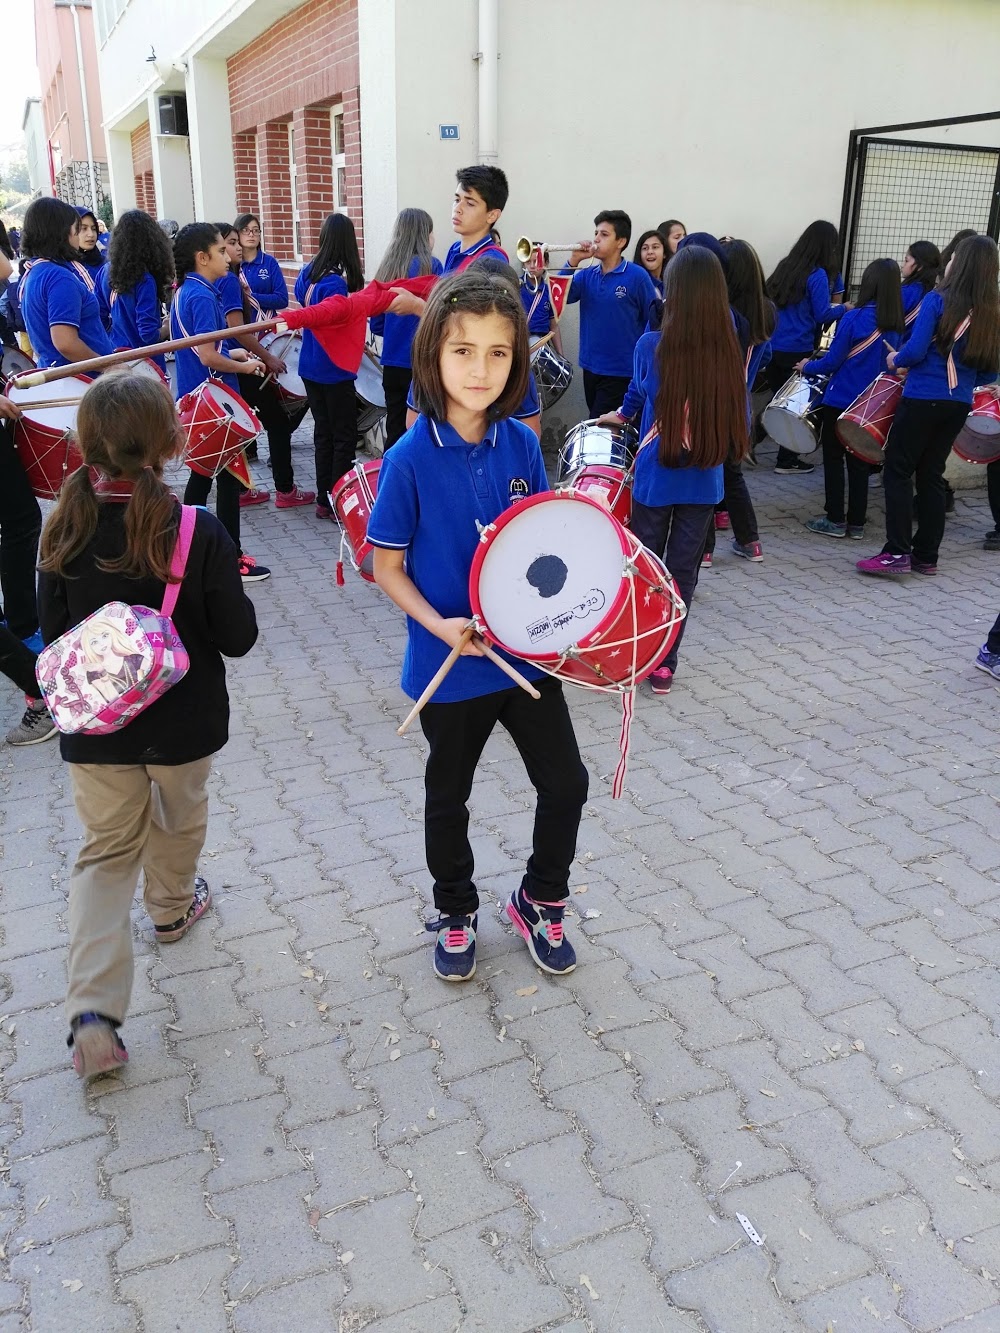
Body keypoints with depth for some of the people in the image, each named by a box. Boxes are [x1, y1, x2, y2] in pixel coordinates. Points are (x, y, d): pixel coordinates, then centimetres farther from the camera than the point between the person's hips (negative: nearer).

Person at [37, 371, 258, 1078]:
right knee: (178, 820, 27)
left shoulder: (65, 531, -11)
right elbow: (238, 637, -14)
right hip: (184, 721, -2)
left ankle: (93, 1010, 4)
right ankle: (173, 908, 54)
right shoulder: (201, 533, -21)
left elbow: (54, 633, -2)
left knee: (106, 850, 14)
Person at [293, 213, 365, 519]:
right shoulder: (335, 283, -21)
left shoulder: (307, 272, 3)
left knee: (323, 433, 15)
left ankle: (324, 500, 21)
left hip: (310, 367, 8)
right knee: (344, 437, 3)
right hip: (334, 371, -8)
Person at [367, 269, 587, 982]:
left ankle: (540, 901, 37)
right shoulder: (411, 459, -17)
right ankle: (456, 913, 42)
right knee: (449, 796, 17)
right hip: (451, 664, -3)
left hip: (528, 650, 4)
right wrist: (440, 626, -24)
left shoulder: (521, 444, -5)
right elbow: (387, 567, -10)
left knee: (566, 783, 11)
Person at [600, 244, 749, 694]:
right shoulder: (730, 351, -6)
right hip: (704, 482, 2)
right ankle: (664, 665, 18)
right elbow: (739, 417, 4)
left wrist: (621, 414, 30)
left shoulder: (651, 346, -12)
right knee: (683, 571, 10)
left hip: (655, 477, -2)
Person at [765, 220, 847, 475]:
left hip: (772, 346, 6)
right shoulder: (818, 275, -12)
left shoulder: (786, 266, 8)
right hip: (797, 350, -6)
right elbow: (823, 314, -14)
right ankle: (787, 460, 11)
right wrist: (844, 308, 3)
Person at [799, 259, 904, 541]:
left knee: (833, 459, 6)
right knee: (859, 462, 12)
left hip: (840, 400, -5)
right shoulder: (895, 324, 2)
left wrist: (807, 366, 4)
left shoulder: (854, 319, -16)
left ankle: (835, 520, 9)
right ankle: (856, 523, 15)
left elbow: (832, 361, -13)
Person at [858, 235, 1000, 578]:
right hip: (959, 405, 6)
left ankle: (897, 553, -4)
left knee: (898, 471, 2)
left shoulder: (938, 300, -11)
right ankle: (926, 556, 17)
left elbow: (915, 351, -17)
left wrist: (895, 360, 4)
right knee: (931, 475, 13)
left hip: (923, 399, -6)